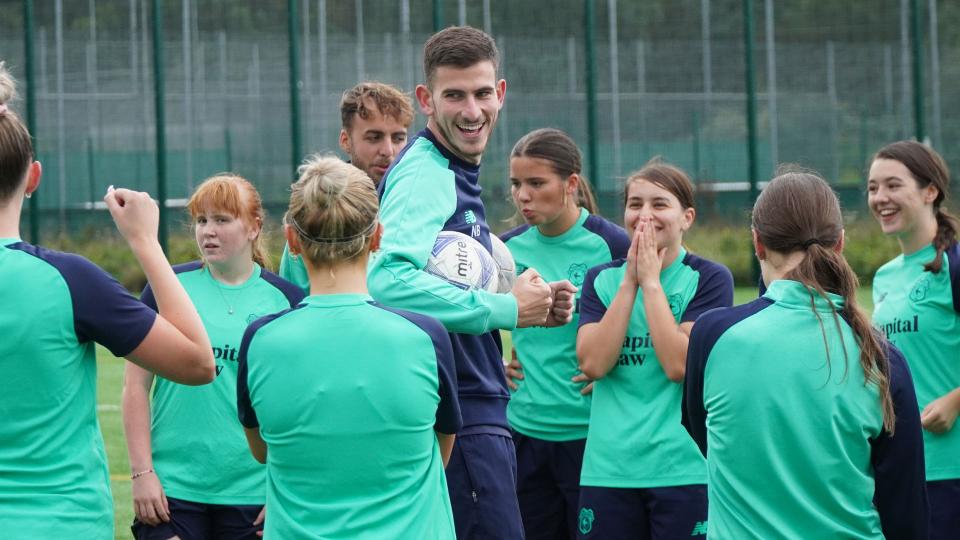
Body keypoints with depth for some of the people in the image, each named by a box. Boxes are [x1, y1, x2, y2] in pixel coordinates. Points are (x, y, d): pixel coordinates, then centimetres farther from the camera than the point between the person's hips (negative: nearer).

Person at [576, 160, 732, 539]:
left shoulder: (709, 278, -1)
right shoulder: (602, 279, 10)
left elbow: (679, 365, -13)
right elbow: (592, 363, -5)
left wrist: (651, 280, -9)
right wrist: (630, 281, -6)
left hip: (684, 471, -3)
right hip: (607, 471, 3)